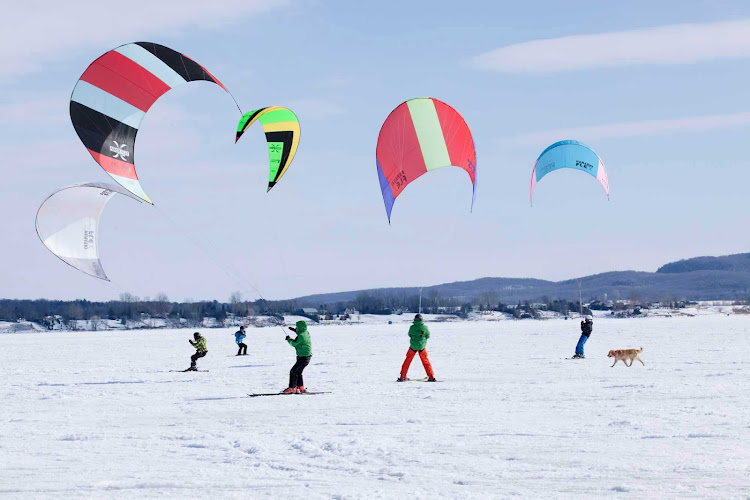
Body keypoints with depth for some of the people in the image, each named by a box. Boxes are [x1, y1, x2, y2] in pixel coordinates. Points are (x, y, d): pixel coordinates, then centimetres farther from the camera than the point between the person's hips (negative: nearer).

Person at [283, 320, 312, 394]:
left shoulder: (301, 336, -22)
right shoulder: (306, 333, 7)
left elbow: (295, 344, -17)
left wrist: (289, 339, -1)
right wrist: (295, 330, 25)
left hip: (303, 358, -10)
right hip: (306, 357, 10)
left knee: (293, 371, -8)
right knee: (298, 372, 19)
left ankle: (292, 388, -7)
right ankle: (301, 388, 25)